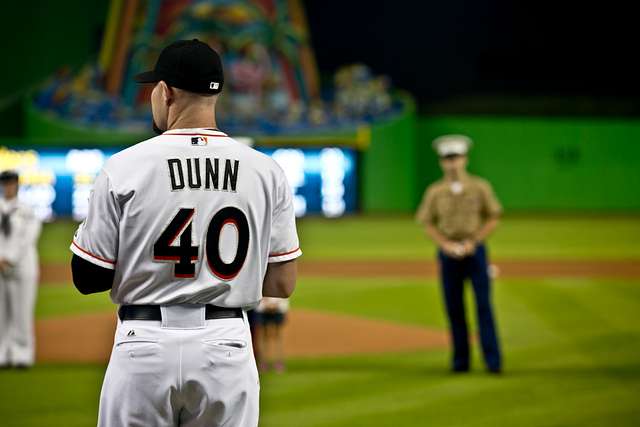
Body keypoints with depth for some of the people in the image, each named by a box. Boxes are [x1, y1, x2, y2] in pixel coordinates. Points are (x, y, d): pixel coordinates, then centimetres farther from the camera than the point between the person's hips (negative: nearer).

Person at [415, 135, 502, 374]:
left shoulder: (480, 187, 0)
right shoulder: (435, 191, 3)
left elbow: (493, 218, 3)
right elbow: (427, 223, 6)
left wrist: (473, 243, -8)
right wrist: (446, 245, -8)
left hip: (475, 251, -1)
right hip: (448, 254, 1)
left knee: (483, 305, -7)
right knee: (454, 308, 1)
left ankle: (493, 360, -7)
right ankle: (460, 360, 7)